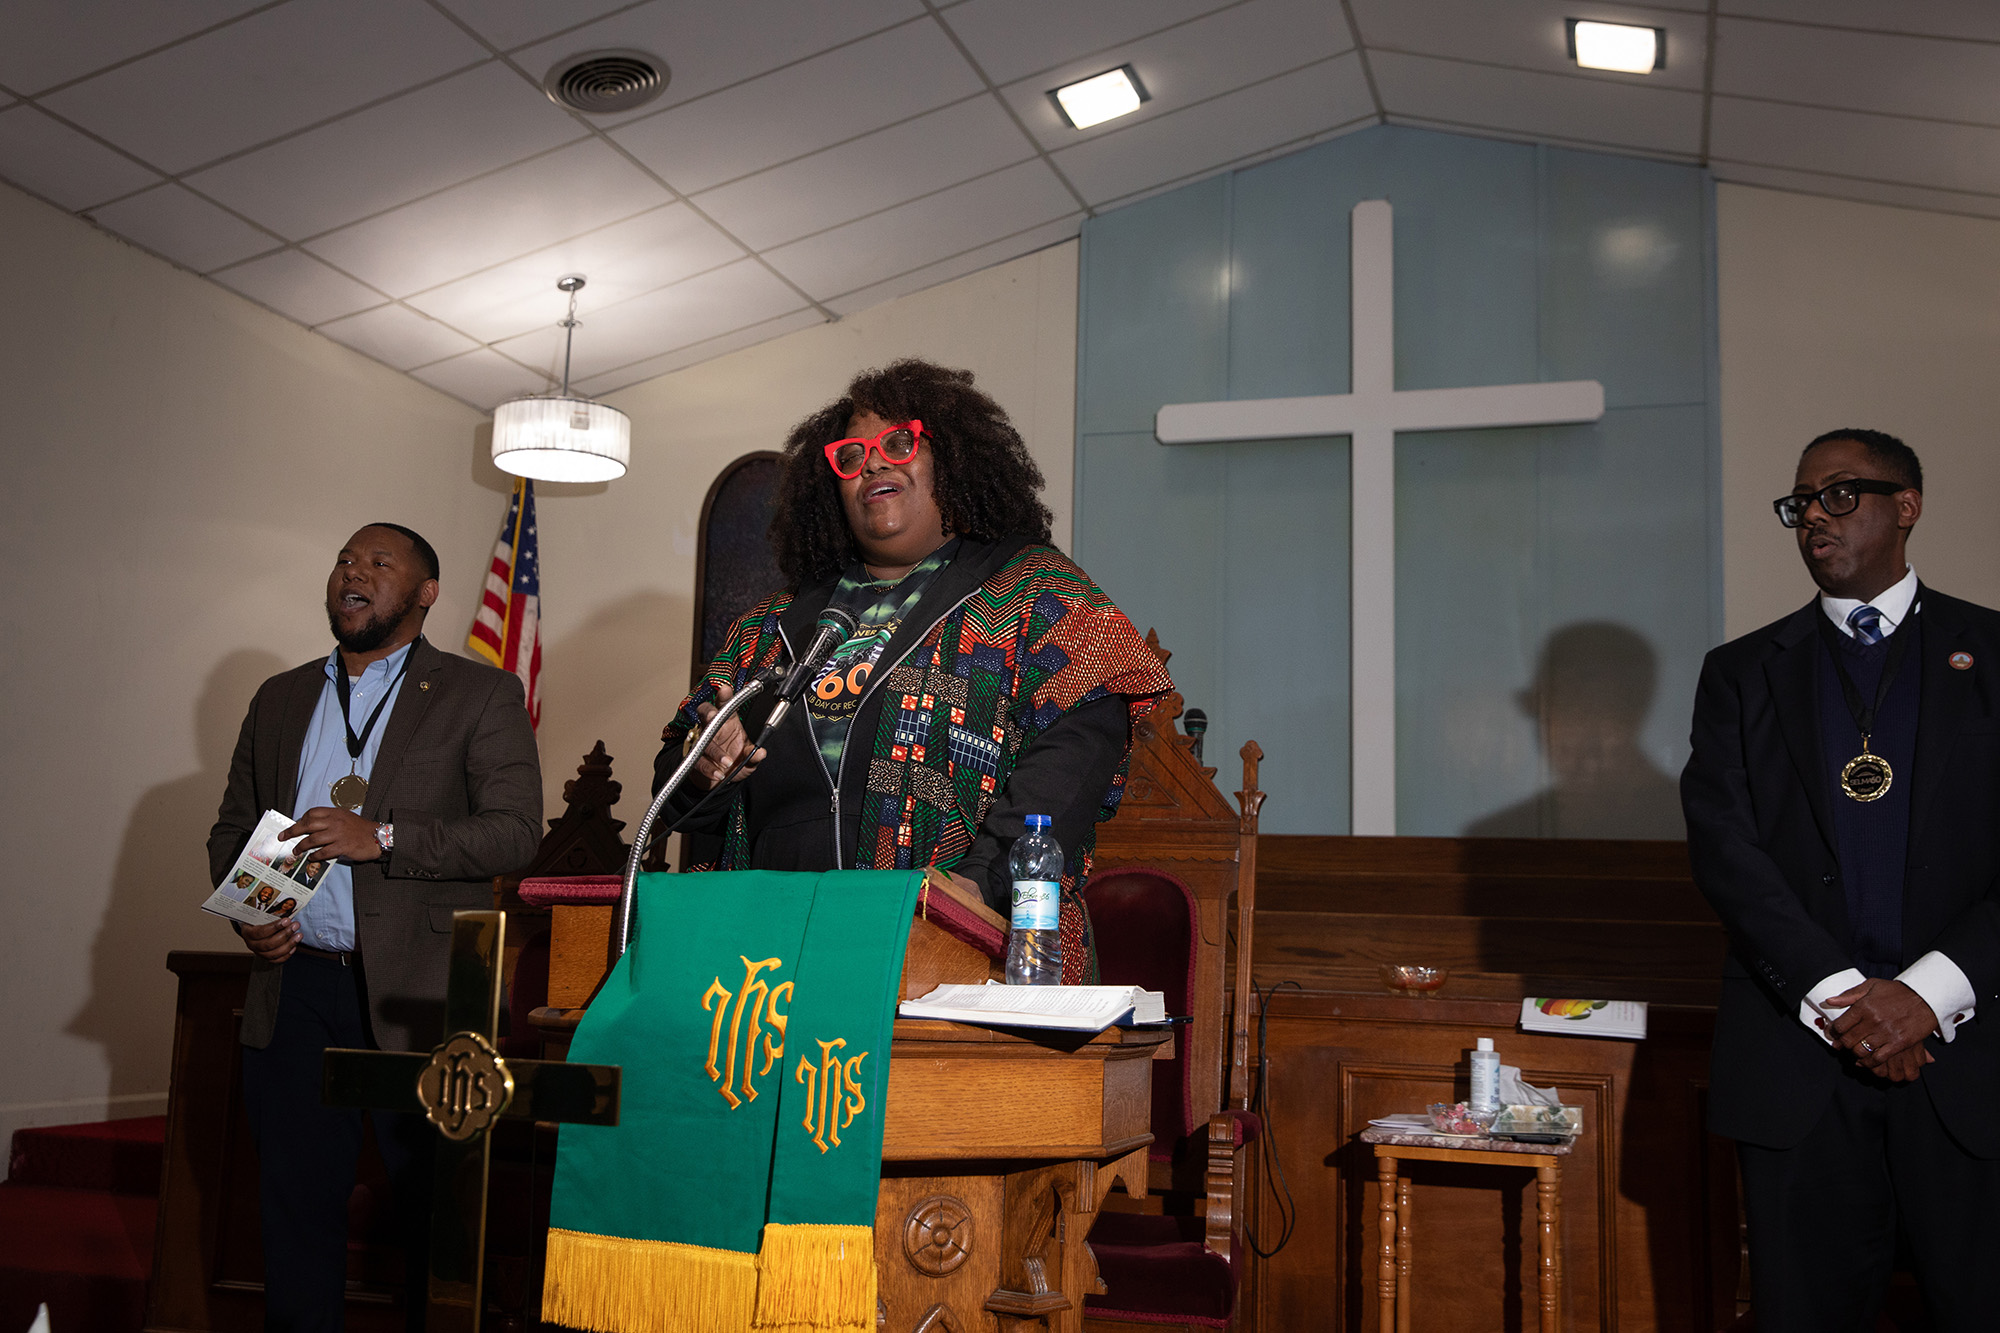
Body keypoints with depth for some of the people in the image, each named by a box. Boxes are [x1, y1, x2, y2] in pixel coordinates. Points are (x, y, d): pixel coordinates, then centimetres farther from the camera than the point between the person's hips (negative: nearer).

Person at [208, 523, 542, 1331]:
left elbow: (516, 831, -8)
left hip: (417, 992, -4)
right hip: (294, 984, 4)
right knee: (295, 1196, 10)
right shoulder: (280, 698, 17)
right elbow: (233, 826, 20)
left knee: (433, 1196, 3)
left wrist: (384, 838, -18)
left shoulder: (481, 695, 2)